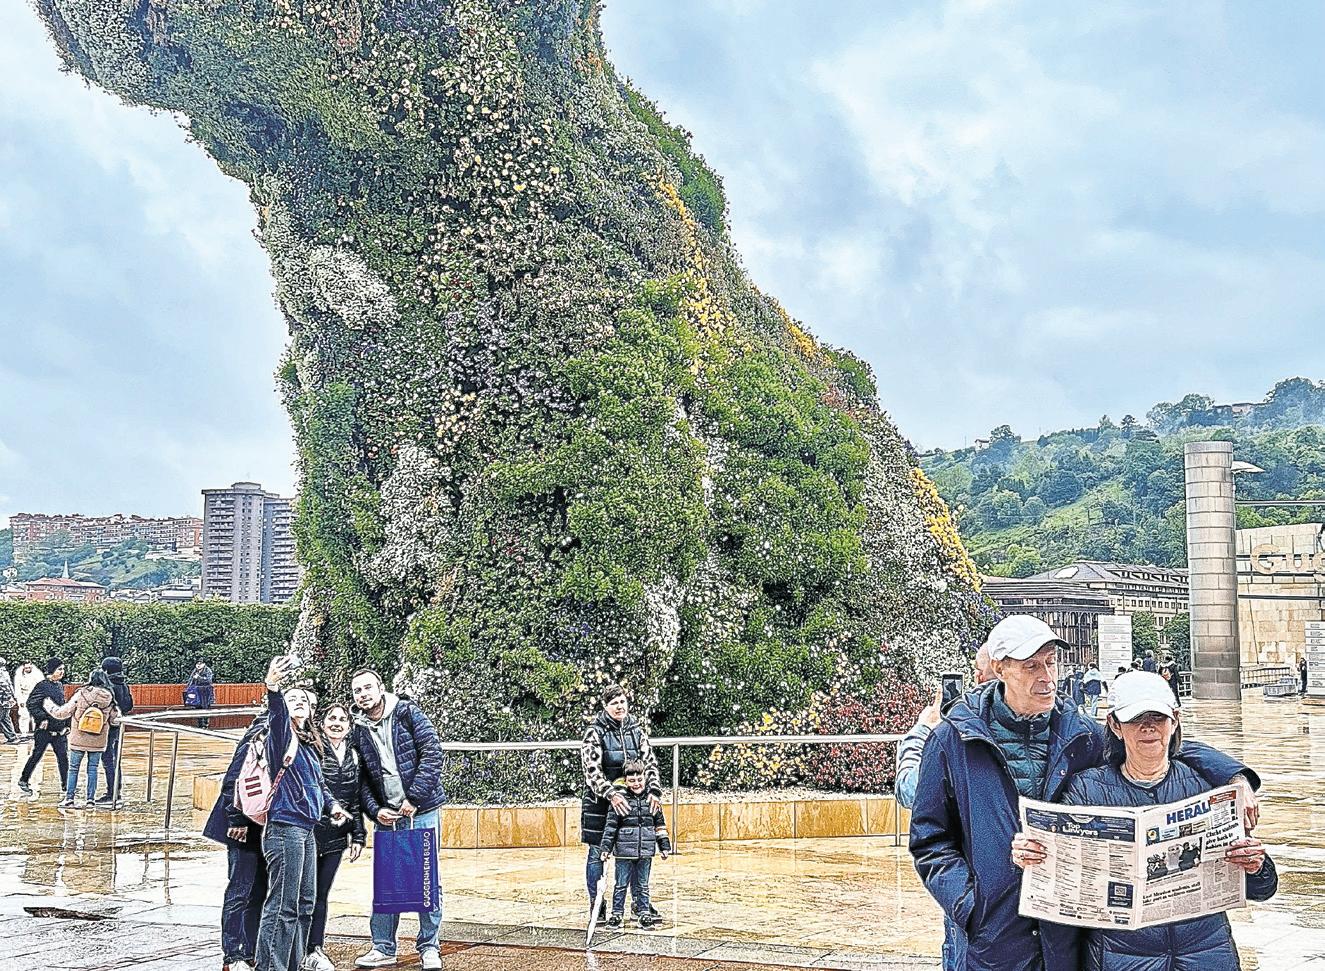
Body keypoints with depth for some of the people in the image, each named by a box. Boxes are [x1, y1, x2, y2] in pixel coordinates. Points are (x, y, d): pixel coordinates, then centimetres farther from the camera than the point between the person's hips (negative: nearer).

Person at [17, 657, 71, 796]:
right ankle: (23, 781, 20)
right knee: (37, 755, 4)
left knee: (63, 756, 3)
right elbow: (31, 704, -13)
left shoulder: (60, 686, 12)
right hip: (44, 729, -6)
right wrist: (42, 718, -19)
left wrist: (66, 724, 17)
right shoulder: (42, 686, -11)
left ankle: (65, 784, 8)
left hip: (59, 730, 6)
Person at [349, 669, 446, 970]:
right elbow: (362, 778, 9)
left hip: (422, 812, -3)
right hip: (387, 817, 3)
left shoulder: (408, 713, -4)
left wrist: (412, 799, -15)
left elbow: (432, 754, -11)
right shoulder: (359, 731, 8)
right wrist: (375, 809, -7)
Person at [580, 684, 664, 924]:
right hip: (599, 802, -4)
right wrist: (611, 794, -29)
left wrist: (654, 791, -14)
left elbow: (649, 762, 2)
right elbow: (592, 770, -16)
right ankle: (596, 905, 12)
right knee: (597, 853, 3)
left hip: (631, 800, 4)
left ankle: (640, 903, 20)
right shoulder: (595, 732, -8)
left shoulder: (636, 730, 6)